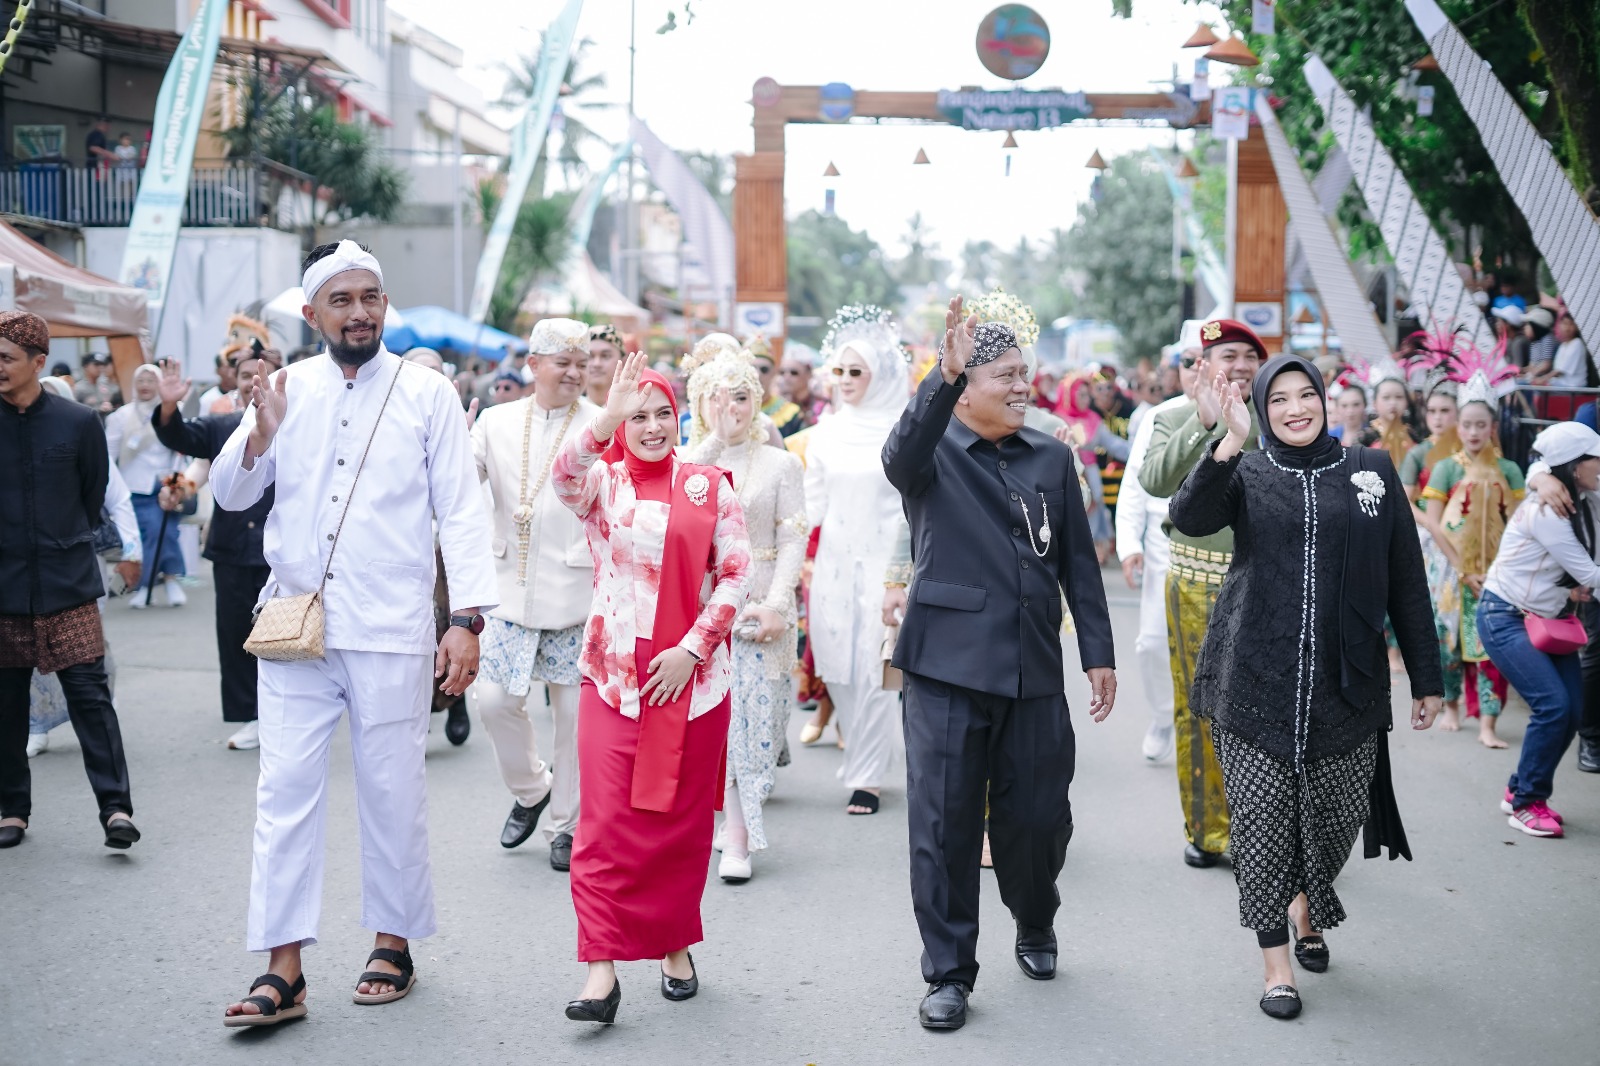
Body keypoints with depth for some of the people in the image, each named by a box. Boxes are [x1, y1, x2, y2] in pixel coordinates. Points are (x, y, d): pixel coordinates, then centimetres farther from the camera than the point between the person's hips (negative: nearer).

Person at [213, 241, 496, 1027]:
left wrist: (468, 619, -11)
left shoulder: (426, 394, 0)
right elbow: (230, 494, 9)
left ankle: (394, 944, 23)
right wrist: (261, 433, -11)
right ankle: (283, 969, 5)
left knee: (392, 792, 6)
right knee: (285, 790, 0)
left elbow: (461, 512, -2)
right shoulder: (286, 389, 7)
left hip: (390, 631, -2)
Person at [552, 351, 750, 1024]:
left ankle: (676, 948, 25)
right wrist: (608, 418, -34)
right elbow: (563, 477, -19)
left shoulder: (709, 486, 5)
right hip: (612, 676, -1)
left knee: (682, 822, 9)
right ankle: (602, 969, -6)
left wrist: (691, 649, -8)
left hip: (691, 679, 1)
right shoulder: (601, 482, 5)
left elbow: (736, 576, 1)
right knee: (606, 822, -6)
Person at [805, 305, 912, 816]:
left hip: (882, 563, -4)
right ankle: (864, 757, 22)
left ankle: (867, 776, 4)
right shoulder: (825, 433, 9)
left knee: (872, 670, -5)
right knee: (838, 669, 4)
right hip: (834, 564, 4)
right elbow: (812, 504, 13)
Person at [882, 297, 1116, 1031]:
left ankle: (1035, 926, 39)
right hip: (948, 666, -3)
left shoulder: (1052, 458, 11)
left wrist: (1098, 652, 8)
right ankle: (948, 973, 15)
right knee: (944, 824, 1)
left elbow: (1078, 561, 13)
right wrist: (945, 377, -43)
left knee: (1038, 816, 10)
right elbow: (901, 453, -28)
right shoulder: (935, 454, -2)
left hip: (1034, 670, 4)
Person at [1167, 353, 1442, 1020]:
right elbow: (1189, 518, -18)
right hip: (1258, 681, -1)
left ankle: (1307, 906, 40)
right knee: (1262, 817, 0)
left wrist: (1426, 678, 8)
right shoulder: (1247, 475, 4)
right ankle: (1276, 963, 13)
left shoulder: (1372, 471, 7)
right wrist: (1231, 443, -30)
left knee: (1338, 815, 9)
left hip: (1345, 684, 1)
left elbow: (1407, 582, 9)